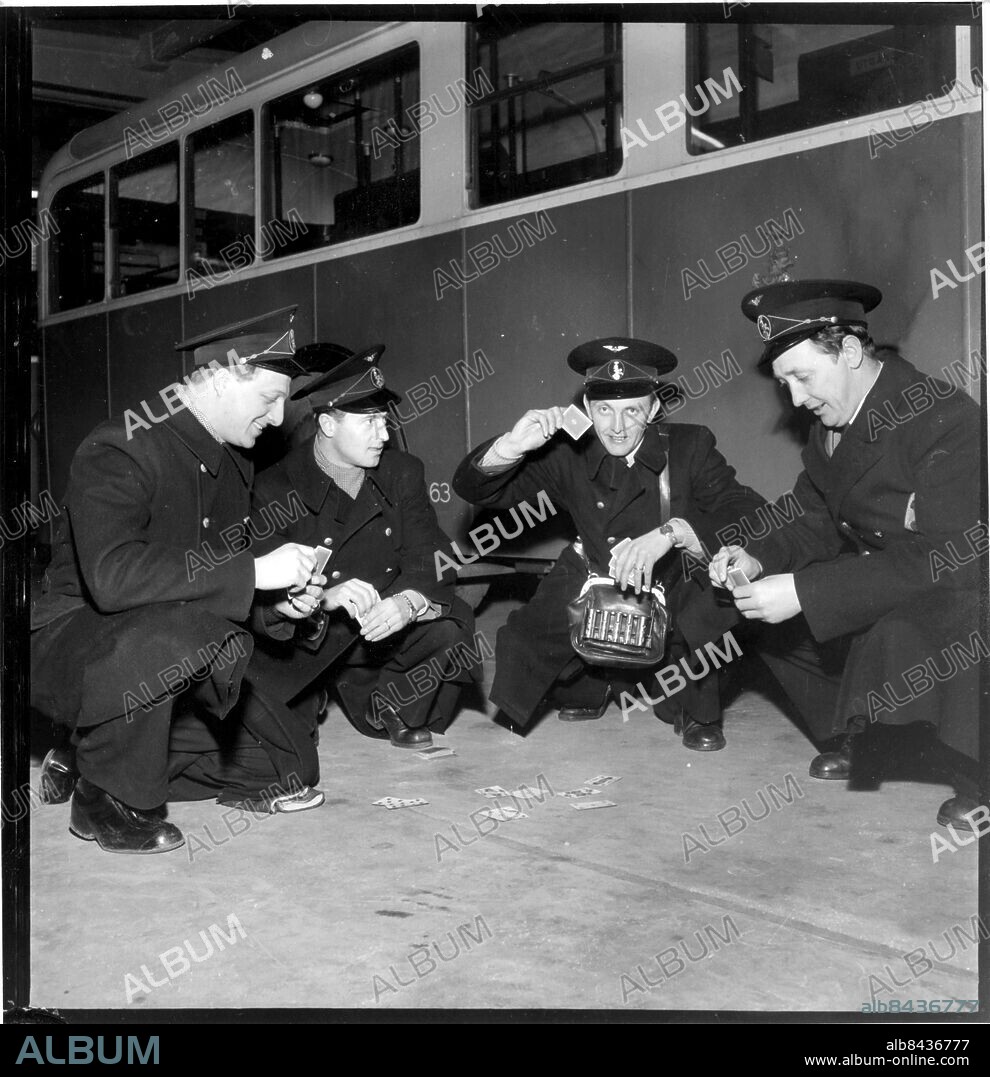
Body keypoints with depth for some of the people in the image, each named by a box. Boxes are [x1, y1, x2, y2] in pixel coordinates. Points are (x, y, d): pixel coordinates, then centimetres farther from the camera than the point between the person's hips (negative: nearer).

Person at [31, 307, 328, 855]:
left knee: (276, 765, 3)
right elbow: (111, 575, -37)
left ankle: (91, 758, 14)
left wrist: (287, 595, -8)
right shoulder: (119, 450, -21)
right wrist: (252, 571, -35)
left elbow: (221, 581, 15)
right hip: (68, 642, -8)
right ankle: (106, 799, -16)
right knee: (179, 630, -40)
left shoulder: (234, 464, 6)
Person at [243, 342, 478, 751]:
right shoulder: (275, 487, -13)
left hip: (384, 628, 3)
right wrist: (319, 599, -41)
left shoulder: (403, 473, -2)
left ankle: (388, 710, 6)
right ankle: (310, 700, 18)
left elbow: (431, 562, -10)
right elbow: (261, 589, -20)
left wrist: (407, 602, -34)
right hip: (300, 639, -2)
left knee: (449, 631, -25)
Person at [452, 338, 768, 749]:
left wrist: (670, 532, -41)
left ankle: (697, 707, -4)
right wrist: (511, 446, -27)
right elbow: (475, 488, -6)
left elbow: (752, 516, -25)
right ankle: (588, 685, 17)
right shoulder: (569, 456, -6)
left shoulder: (690, 447, -11)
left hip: (680, 599, -1)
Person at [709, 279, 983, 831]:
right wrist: (758, 558, -14)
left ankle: (974, 777, -10)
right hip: (877, 599, 9)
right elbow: (817, 526, 8)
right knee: (769, 614, 1)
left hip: (959, 601, -9)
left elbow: (941, 559, -31)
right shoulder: (829, 428, 3)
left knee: (897, 634, -37)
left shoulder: (946, 418, -24)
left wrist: (805, 592, -34)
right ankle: (846, 732, 18)